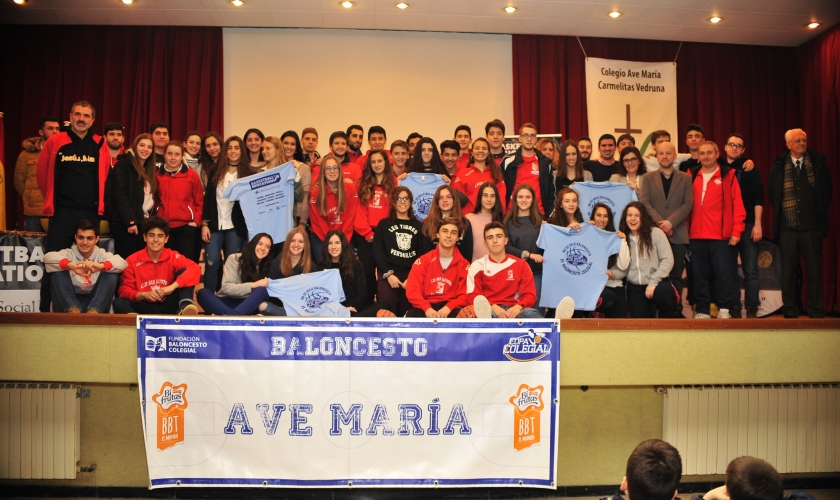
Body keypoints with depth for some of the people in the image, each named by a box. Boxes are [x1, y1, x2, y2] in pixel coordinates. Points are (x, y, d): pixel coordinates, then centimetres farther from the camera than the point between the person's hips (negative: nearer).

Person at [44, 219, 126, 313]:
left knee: (112, 273, -18)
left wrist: (100, 266, -39)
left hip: (95, 302, 0)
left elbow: (122, 263, -18)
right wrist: (72, 266, -41)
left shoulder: (101, 254, 4)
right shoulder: (69, 253, 3)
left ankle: (94, 310, -35)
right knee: (58, 270, -17)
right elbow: (48, 257, -20)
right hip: (70, 303, 0)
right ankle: (72, 309, -35)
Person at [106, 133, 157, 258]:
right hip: (124, 222, -7)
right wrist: (130, 220, -18)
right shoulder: (123, 165, -4)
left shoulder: (149, 170, 19)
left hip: (143, 222, 7)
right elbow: (118, 195, -13)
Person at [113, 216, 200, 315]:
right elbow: (124, 290, -2)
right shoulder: (132, 261, 0)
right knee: (118, 303, -26)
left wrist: (173, 286, -31)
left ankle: (184, 308, -44)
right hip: (145, 306, 0)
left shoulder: (173, 257, -2)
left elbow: (195, 269, -19)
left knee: (183, 272, -16)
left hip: (168, 306, 0)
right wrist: (143, 295, -23)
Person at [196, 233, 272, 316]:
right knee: (202, 293, -29)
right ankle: (232, 317, -54)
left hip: (248, 304, 1)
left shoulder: (266, 266, 5)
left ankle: (228, 316, -50)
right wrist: (253, 285, -21)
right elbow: (226, 288, -11)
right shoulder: (234, 259, -4)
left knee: (262, 291, -30)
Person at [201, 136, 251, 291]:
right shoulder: (215, 172, 7)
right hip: (214, 225, 1)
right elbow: (208, 198, 6)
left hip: (235, 226, -1)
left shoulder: (249, 173, 2)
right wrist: (204, 224, -1)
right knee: (212, 263, -2)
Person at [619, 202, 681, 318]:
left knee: (664, 295, -36)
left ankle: (672, 317, -2)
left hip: (657, 283, -3)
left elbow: (668, 260, -8)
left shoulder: (656, 233, -3)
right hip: (635, 287, 3)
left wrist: (653, 282, -15)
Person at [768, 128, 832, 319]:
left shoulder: (818, 162, 3)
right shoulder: (779, 166, 4)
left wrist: (820, 213, 3)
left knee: (814, 268, 3)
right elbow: (773, 194, 12)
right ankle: (790, 308, 12)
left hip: (812, 224, 0)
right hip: (787, 225, 0)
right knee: (788, 269, 4)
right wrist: (780, 213, 5)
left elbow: (826, 190, 6)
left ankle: (815, 308, 11)